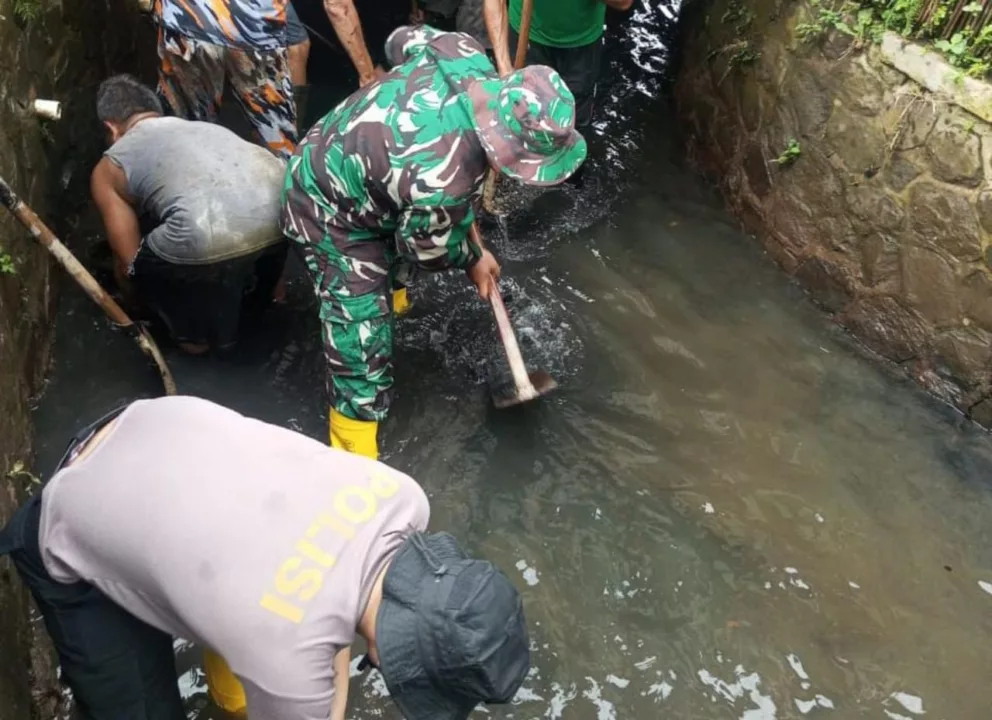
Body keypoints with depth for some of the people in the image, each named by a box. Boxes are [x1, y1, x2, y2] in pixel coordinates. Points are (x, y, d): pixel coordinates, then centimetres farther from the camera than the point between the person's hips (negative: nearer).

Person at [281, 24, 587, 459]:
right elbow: (429, 249, -19)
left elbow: (405, 40, 2)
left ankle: (386, 290, 69)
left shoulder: (466, 58, -21)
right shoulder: (442, 183, -42)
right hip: (329, 214, -8)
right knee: (364, 343, -6)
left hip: (334, 158, 9)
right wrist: (472, 261, 1)